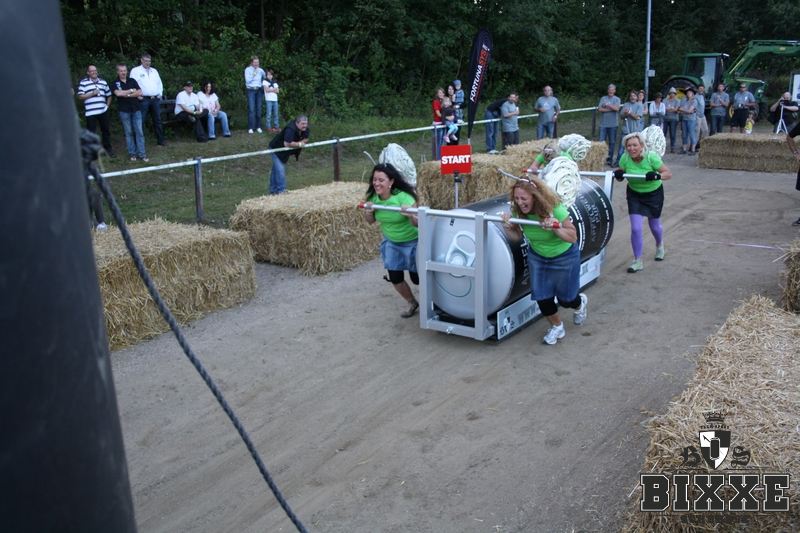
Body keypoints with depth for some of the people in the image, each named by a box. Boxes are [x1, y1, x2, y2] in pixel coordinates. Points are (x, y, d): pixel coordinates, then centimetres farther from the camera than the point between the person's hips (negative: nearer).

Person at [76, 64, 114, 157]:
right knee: (91, 132, 1)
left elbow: (109, 95, 19)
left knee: (106, 130, 13)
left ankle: (108, 148, 28)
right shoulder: (83, 82, -1)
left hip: (103, 111, 4)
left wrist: (107, 105, 8)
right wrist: (92, 93, -15)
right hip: (90, 112, -4)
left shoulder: (103, 82, 12)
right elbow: (80, 96, -7)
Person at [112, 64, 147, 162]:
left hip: (136, 109, 2)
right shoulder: (115, 83, 1)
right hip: (124, 111, -2)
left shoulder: (132, 80, 8)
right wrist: (131, 91, -8)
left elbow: (140, 92, -1)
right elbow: (118, 93, -17)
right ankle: (132, 153, 10)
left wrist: (127, 95, -10)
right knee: (128, 132, 3)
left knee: (139, 131, -2)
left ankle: (141, 154, -1)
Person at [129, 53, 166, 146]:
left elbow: (160, 83, 21)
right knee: (141, 122, -5)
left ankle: (160, 141, 16)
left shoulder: (154, 71, 19)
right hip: (144, 99, -5)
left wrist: (160, 94, 10)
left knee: (157, 121, 9)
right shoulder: (135, 70, 3)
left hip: (155, 99, 5)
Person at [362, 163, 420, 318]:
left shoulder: (403, 197, -29)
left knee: (417, 278, 2)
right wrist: (368, 211, -19)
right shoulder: (372, 198, -13)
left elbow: (417, 224, -28)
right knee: (395, 278, 6)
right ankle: (412, 304, 33)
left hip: (412, 242, -5)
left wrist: (410, 215, -49)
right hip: (391, 243, 5)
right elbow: (371, 221, 3)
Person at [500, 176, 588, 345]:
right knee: (542, 297, 1)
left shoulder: (554, 209, -32)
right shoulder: (518, 211, -20)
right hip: (537, 257, 4)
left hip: (564, 257, -3)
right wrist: (507, 227, -27)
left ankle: (580, 302, 49)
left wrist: (556, 228, -44)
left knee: (565, 299, 11)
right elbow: (517, 235, -6)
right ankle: (556, 327, 29)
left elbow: (573, 237, -26)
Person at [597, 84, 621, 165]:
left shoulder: (617, 99, 5)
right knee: (601, 141, -2)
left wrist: (607, 105, -10)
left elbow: (616, 108, -12)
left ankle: (610, 158, 11)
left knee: (612, 142, 4)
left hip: (612, 124, -1)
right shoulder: (603, 98, 9)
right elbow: (599, 109, -3)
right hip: (603, 124, 1)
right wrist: (610, 109, -9)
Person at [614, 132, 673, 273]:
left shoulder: (651, 157, -25)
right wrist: (618, 175, -27)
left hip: (654, 193, -1)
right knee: (636, 228, -9)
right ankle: (637, 261, 5)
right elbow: (620, 176, -4)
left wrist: (657, 176, -41)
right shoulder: (625, 158, -17)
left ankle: (660, 246, 51)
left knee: (654, 225, 17)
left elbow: (669, 173, -21)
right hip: (634, 194, 1)